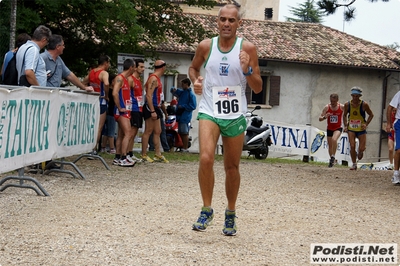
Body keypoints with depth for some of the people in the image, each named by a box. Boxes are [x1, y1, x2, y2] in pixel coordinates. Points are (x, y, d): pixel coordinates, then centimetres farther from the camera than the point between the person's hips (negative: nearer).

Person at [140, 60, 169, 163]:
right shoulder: (153, 79, -14)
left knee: (157, 131, 11)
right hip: (150, 108, -10)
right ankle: (144, 155, -3)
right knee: (148, 131, -6)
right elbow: (148, 96, -21)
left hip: (155, 108, 10)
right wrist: (152, 111, -24)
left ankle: (158, 155, 15)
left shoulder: (157, 79, 17)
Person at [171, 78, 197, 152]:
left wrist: (183, 106, -14)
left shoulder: (191, 94, -9)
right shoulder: (182, 92, 14)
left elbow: (193, 106, -15)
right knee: (181, 133, 12)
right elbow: (175, 92, 27)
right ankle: (183, 147, 21)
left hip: (185, 117, -8)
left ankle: (185, 148, -1)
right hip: (180, 116, 8)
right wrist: (174, 90, 3)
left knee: (185, 133, -5)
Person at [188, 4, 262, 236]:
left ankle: (231, 214, 28)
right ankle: (207, 210, -5)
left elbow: (258, 88, -2)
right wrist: (195, 80, -1)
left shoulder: (247, 48, -4)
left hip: (235, 115, 0)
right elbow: (193, 67, 20)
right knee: (206, 158, -21)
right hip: (210, 111, 0)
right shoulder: (206, 46, 0)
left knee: (232, 167, 10)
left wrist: (247, 70, -20)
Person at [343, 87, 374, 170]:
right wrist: (345, 125, 1)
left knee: (362, 148, -3)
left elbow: (371, 115, 2)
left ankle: (359, 153, 36)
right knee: (352, 146, -13)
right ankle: (354, 164, 3)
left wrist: (366, 124, -10)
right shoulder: (347, 104, -6)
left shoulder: (364, 104, -12)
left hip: (361, 129, -1)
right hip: (351, 128, 1)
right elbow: (344, 115, 12)